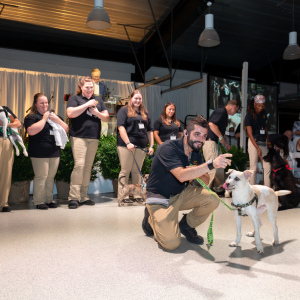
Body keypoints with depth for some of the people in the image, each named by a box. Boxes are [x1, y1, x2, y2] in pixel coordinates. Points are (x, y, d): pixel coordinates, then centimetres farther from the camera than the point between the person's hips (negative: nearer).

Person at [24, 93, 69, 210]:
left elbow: (66, 129, 17)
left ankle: (49, 200, 14)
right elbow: (31, 131, -17)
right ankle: (39, 202, 1)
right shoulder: (31, 117, 3)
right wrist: (44, 119, -9)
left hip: (55, 152, 5)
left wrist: (57, 120, 0)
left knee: (51, 177, 6)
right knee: (41, 177, -8)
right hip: (40, 153, -5)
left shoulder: (53, 115, 22)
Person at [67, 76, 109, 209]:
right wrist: (87, 104, -10)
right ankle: (73, 197, -10)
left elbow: (106, 118, 14)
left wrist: (96, 112, -5)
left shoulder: (98, 100, 19)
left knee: (88, 167, 6)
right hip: (79, 137, -4)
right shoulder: (75, 98, 7)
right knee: (79, 165, -15)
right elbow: (70, 113, -11)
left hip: (94, 138, 5)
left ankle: (83, 196, 13)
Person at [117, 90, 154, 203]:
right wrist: (128, 143, -16)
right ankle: (123, 195, 4)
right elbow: (121, 127, -7)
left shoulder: (145, 113, 20)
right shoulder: (124, 111, 3)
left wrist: (151, 145, 11)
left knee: (137, 171, 8)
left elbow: (150, 130, 20)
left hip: (141, 146, 5)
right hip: (126, 146, -5)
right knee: (125, 170, -2)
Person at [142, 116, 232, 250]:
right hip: (160, 198, -6)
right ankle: (151, 219, 12)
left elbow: (205, 181, 1)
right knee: (171, 243, -19)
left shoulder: (196, 153, 1)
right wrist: (211, 164, -44)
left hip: (181, 194, 7)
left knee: (213, 199, -16)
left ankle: (186, 225, 9)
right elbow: (181, 175, -38)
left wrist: (198, 176, -23)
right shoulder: (168, 148, -23)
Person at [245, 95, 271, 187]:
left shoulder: (264, 113, 8)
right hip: (254, 142, -6)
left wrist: (268, 141, 16)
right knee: (253, 166, -3)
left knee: (267, 167, 4)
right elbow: (250, 133, -16)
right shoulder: (249, 115, -10)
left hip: (263, 142, 6)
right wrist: (258, 148, -23)